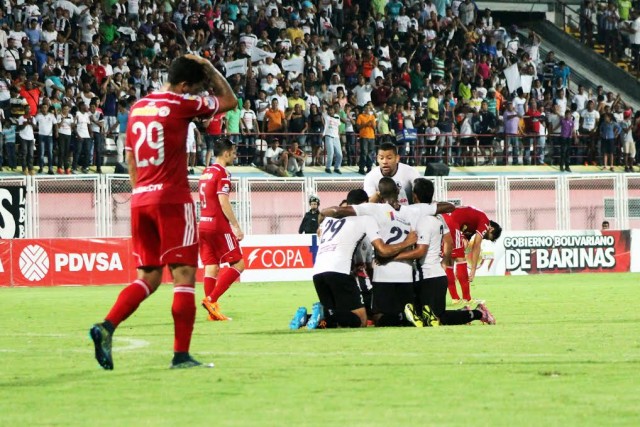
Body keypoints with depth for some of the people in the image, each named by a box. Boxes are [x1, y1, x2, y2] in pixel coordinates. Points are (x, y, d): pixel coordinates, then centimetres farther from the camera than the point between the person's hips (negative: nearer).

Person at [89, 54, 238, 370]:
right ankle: (181, 354, -7)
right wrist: (207, 67, 11)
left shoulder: (138, 108, 13)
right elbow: (229, 101, 6)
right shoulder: (179, 104, -6)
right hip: (173, 199, -7)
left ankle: (106, 327, -8)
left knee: (148, 277, 12)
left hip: (141, 200, 7)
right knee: (184, 275, -3)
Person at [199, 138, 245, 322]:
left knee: (211, 266, 6)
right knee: (238, 264, -3)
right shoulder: (222, 173, -11)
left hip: (203, 224, 8)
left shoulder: (205, 173, 15)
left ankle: (212, 311, 2)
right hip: (219, 226, -8)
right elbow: (223, 202, -18)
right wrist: (237, 227, -16)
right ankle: (211, 299, -13)